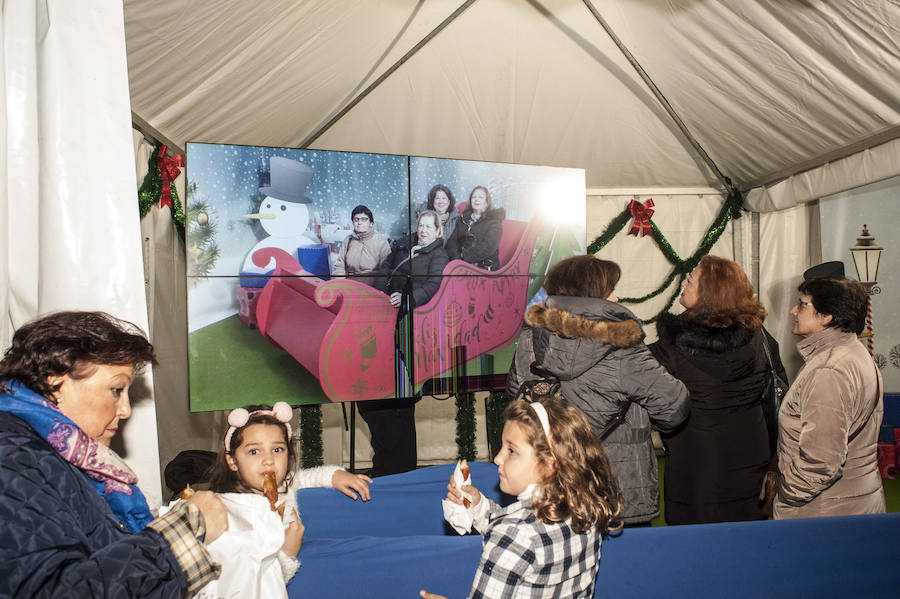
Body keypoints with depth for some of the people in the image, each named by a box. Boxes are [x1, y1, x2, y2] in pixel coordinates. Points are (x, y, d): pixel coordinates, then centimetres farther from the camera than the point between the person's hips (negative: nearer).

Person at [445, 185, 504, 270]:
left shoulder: (494, 220, 5)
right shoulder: (463, 218, 20)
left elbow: (488, 247, -10)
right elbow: (452, 240, 9)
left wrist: (464, 255, -13)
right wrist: (456, 257, -12)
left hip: (485, 267, -4)